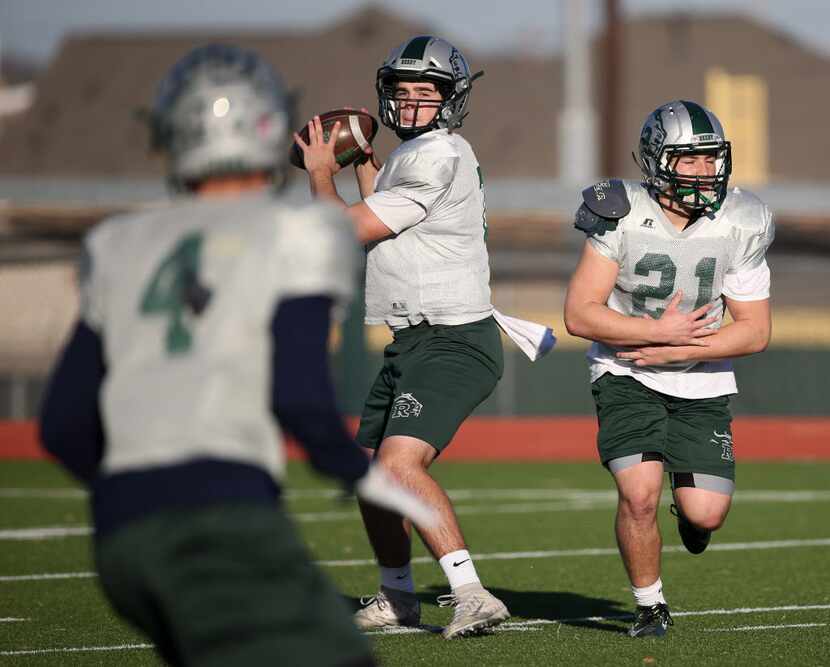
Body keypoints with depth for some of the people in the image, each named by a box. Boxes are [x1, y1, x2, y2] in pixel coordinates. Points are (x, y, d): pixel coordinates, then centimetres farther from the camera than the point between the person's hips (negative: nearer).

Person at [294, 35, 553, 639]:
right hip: (412, 344, 11)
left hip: (452, 345, -11)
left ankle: (471, 595, -30)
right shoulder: (413, 154, 17)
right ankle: (397, 596, 36)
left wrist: (321, 172, 3)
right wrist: (364, 162, 29)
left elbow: (346, 232, -13)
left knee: (401, 462, -27)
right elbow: (382, 224, 36)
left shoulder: (436, 156, -16)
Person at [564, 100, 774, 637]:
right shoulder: (624, 216, -15)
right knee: (640, 497, -19)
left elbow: (755, 331, -7)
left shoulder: (738, 226, -9)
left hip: (702, 384, 2)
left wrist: (675, 351, -16)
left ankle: (691, 510, 34)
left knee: (707, 514, -6)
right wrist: (660, 332, -22)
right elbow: (580, 314, -15)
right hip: (627, 377, -2)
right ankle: (651, 606, 6)